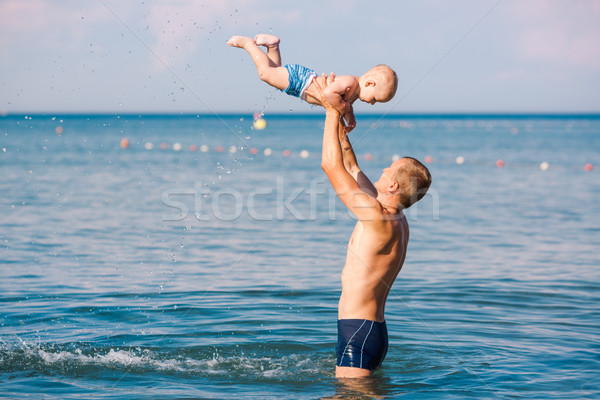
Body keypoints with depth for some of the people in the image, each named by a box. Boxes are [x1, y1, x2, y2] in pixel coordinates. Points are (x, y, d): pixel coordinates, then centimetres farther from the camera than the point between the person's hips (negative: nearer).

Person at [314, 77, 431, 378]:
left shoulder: (378, 217, -17)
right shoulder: (396, 220, 10)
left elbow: (331, 165, -17)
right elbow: (350, 167, 20)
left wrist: (332, 110, -7)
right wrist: (337, 118, 20)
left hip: (359, 331, -10)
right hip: (374, 330, 10)